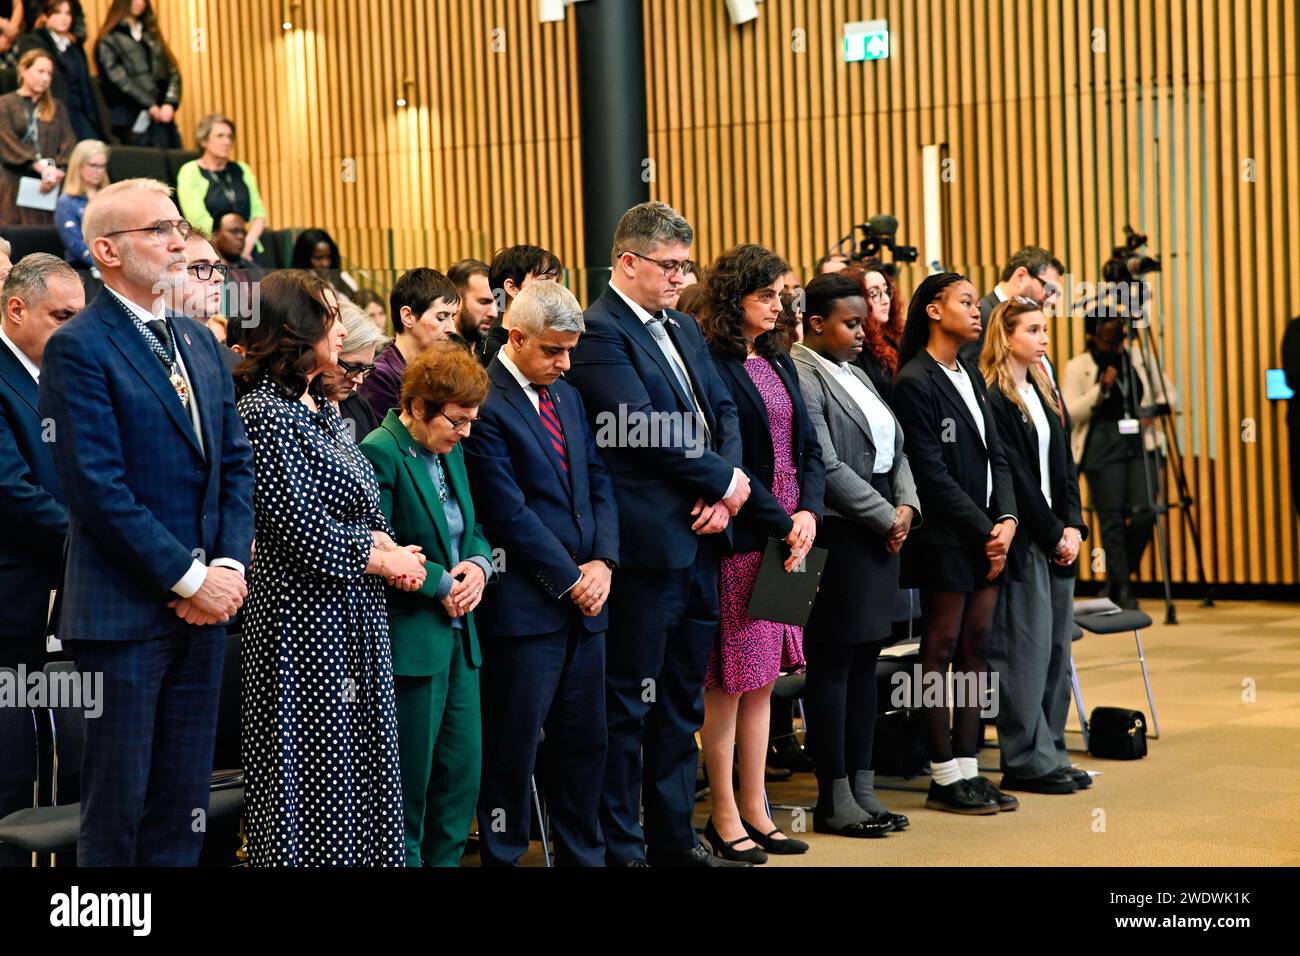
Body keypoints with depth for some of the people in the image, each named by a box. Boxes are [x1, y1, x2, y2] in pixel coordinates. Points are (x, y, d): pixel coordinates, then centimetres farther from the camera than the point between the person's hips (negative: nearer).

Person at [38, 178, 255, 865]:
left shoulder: (201, 343, 14)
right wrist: (190, 578, -15)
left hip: (204, 603, 7)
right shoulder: (78, 349, -10)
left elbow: (236, 462, 13)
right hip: (125, 610, -7)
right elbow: (97, 488, -16)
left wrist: (229, 565, -3)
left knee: (183, 807, 12)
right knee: (117, 803, 3)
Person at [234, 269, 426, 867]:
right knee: (310, 773, -1)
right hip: (304, 611, -9)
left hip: (355, 612, 9)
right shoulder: (264, 411, -14)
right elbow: (299, 522, -19)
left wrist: (392, 550, -3)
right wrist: (384, 560, -10)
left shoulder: (321, 407, 14)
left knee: (359, 765, 12)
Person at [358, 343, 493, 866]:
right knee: (410, 780, 1)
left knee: (463, 768, 10)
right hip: (410, 641, -8)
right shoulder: (379, 455, -14)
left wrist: (479, 564, -1)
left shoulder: (449, 453, 13)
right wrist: (441, 583, -14)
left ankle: (445, 858, 21)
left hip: (459, 635, 8)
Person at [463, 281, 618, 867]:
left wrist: (602, 561, -2)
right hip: (526, 605, -7)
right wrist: (571, 578, -11)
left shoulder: (568, 396, 15)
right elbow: (509, 512, -15)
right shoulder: (485, 404, -11)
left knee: (585, 741, 12)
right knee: (514, 745, 1)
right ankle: (502, 856, 13)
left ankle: (583, 855, 23)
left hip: (583, 598, 7)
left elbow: (598, 481, 14)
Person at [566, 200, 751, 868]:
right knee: (629, 705, 1)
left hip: (700, 539, 8)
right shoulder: (599, 332, -11)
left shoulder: (683, 329, 16)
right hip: (648, 543, -8)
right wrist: (724, 480, -9)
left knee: (682, 702, 15)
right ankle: (620, 848, 11)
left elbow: (723, 411, 14)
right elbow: (645, 431, -19)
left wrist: (723, 495, -3)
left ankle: (675, 838, 25)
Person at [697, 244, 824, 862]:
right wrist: (782, 525, -13)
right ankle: (725, 820, 9)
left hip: (789, 534, 8)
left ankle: (754, 812, 21)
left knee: (762, 680, 13)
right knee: (729, 684, 0)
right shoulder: (711, 366, -11)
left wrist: (808, 513, -5)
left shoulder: (779, 363, 14)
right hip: (740, 540, -8)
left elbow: (808, 448, 12)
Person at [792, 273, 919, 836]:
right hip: (839, 535, -9)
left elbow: (895, 451, 17)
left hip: (883, 532, 9)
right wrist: (886, 516, -12)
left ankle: (862, 788, 17)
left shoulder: (857, 375, 17)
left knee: (865, 660, 11)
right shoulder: (802, 377, -11)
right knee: (833, 663, -3)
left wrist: (908, 505, 0)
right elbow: (827, 467, -18)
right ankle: (833, 798, 4)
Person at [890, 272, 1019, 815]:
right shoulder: (915, 381, -10)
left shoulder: (971, 377, 16)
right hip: (945, 537, -8)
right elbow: (932, 473, -14)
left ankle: (967, 767, 13)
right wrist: (984, 530, -13)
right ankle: (944, 777, 5)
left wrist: (1006, 518, -3)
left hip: (987, 532, 8)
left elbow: (995, 456, 13)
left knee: (976, 648, 8)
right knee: (942, 649, -1)